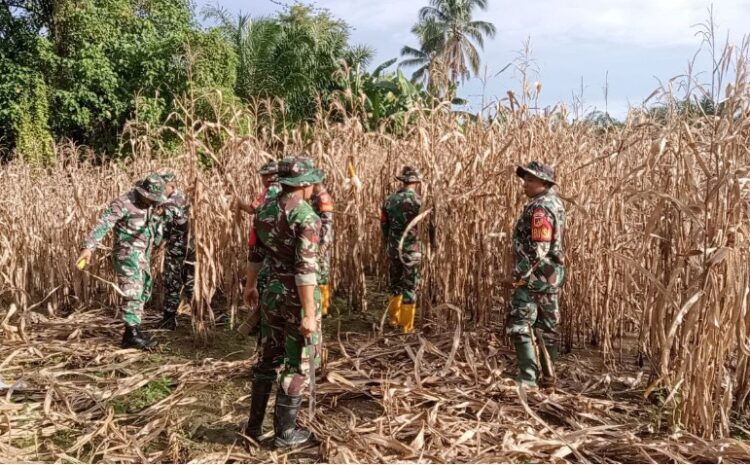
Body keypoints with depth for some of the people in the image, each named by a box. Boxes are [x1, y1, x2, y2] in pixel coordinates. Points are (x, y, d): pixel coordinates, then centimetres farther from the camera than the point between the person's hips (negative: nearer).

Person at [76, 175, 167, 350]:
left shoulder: (151, 204, 5)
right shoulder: (124, 203, -18)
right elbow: (103, 223, -27)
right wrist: (88, 246, -36)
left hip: (143, 255, 8)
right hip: (128, 255, -8)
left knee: (143, 293, 12)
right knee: (133, 294, -11)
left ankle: (133, 331, 21)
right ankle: (132, 334, -8)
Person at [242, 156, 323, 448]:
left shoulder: (264, 209, 4)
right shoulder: (305, 216, -19)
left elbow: (255, 253, 13)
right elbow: (305, 268, -23)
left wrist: (251, 286, 25)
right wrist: (309, 313, -21)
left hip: (273, 293, 7)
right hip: (297, 297, -7)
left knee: (269, 359, 20)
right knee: (297, 365, 8)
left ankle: (254, 426, 29)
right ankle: (285, 433, 19)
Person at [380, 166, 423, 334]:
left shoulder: (390, 199, 4)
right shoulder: (418, 200, -11)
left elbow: (384, 224, 9)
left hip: (393, 247, 5)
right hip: (411, 248, -5)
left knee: (395, 284, 19)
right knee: (410, 286, 3)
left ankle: (393, 319, 26)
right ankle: (407, 325, 7)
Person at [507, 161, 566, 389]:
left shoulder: (540, 207, -18)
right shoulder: (554, 203, 14)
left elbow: (538, 249, -24)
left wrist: (521, 274, -17)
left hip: (535, 276, -10)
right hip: (551, 275, 10)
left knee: (520, 325, -7)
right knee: (546, 326, 14)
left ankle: (528, 378, -7)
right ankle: (548, 375, 21)